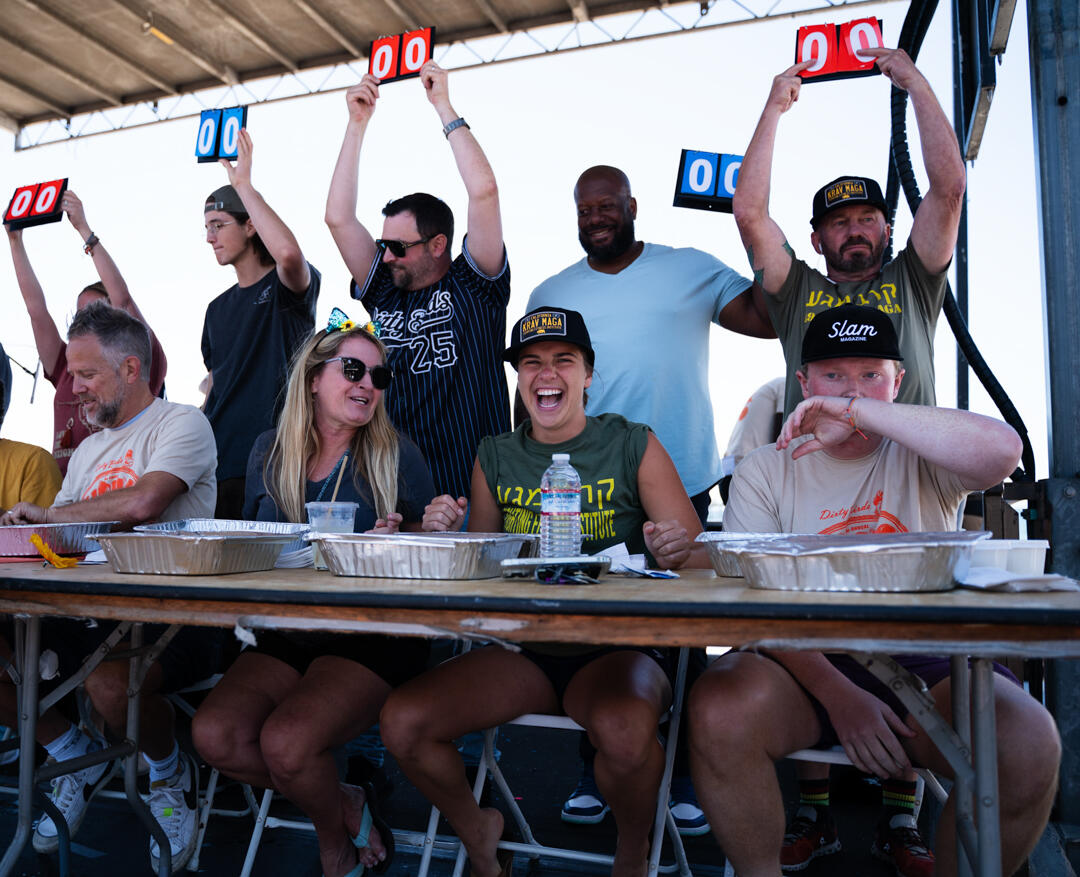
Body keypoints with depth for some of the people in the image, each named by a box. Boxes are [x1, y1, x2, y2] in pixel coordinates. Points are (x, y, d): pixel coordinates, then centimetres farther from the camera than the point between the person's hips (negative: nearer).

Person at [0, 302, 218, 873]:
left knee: (109, 683, -34)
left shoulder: (181, 422, -3)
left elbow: (141, 503, -21)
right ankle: (77, 759, 15)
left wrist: (47, 514, -7)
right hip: (92, 608, 8)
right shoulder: (88, 449, 23)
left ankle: (169, 773, 2)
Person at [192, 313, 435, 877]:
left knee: (286, 741, -26)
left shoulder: (396, 456, -1)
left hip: (375, 635, -4)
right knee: (214, 734, -19)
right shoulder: (270, 452, 10)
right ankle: (347, 806, 6)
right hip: (286, 633, 5)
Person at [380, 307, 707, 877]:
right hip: (520, 648, 4)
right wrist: (445, 537, -9)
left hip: (618, 647, -3)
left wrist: (677, 549, -26)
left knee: (624, 729, -36)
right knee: (401, 721, -16)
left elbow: (699, 558, -3)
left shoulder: (633, 445, 0)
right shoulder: (494, 457, 10)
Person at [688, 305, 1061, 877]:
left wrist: (859, 412, -22)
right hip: (806, 666, 0)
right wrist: (837, 694, -18)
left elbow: (1002, 449, -20)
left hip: (928, 666, 1)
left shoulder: (923, 457, 6)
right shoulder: (765, 471, 5)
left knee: (1029, 744, -26)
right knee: (720, 710, -29)